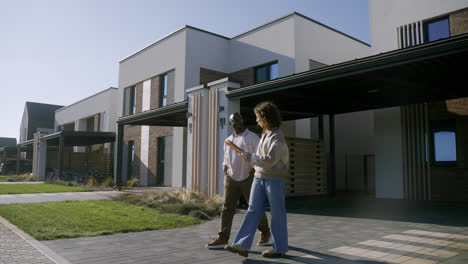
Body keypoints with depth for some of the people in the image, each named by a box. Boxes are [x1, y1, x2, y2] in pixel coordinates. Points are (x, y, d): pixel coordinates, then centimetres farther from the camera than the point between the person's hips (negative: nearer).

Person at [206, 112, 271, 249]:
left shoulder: (253, 137, -4)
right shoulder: (228, 140, 13)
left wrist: (254, 169, -23)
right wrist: (225, 166, 3)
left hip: (248, 178, -4)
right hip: (231, 178, 4)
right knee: (227, 207, -4)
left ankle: (265, 233, 25)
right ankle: (222, 239, -4)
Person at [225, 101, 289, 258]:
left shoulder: (277, 137, -16)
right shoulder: (265, 133, 10)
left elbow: (269, 160, -24)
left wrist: (249, 157, -18)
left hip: (274, 179, -8)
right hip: (259, 177, 8)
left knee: (277, 214, 4)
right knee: (253, 210, 3)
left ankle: (279, 248, 17)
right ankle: (242, 245, 2)